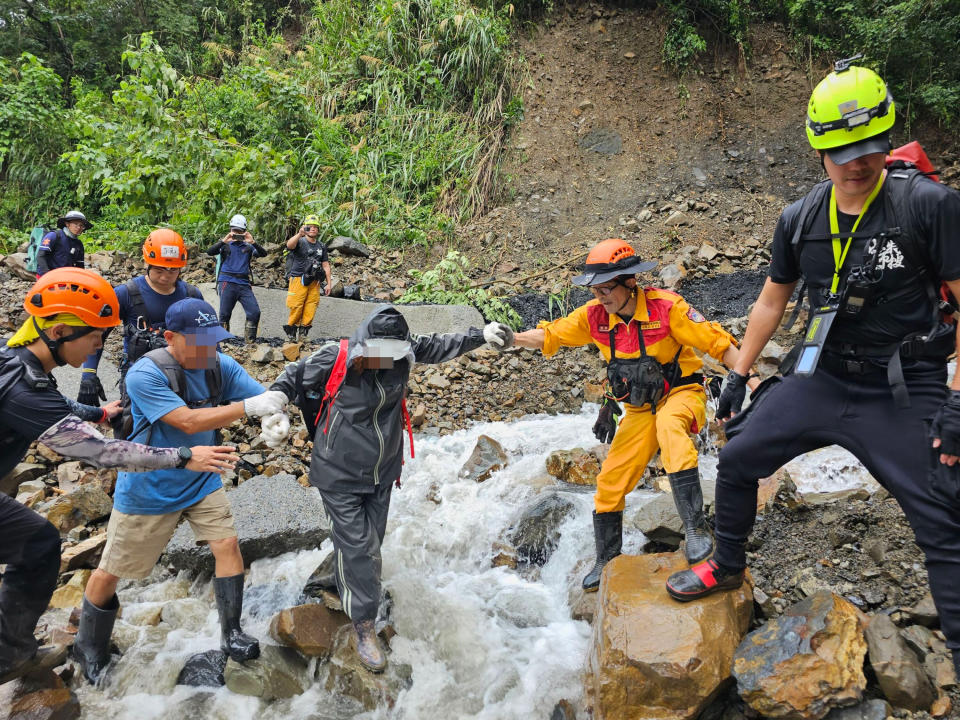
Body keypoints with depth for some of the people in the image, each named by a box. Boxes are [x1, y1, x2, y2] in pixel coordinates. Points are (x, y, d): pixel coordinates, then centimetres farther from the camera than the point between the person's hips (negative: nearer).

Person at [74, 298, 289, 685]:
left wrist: (276, 416, -36)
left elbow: (267, 398, -14)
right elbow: (188, 422, -34)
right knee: (112, 571, 10)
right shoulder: (144, 374, -27)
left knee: (227, 544, -6)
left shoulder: (221, 364, -11)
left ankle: (231, 634, 13)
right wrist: (249, 406, -39)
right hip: (147, 489, -4)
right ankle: (89, 648, 36)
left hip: (201, 481, 4)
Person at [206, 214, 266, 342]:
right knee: (225, 314, -2)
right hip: (227, 283, -2)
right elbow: (210, 252, -6)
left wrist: (253, 243, -16)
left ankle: (250, 340, 3)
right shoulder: (226, 245, 10)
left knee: (255, 312, -8)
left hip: (244, 284, 2)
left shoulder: (248, 247, 15)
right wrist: (223, 241, -20)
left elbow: (263, 253, 1)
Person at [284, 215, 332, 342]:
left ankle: (303, 333, 12)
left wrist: (329, 283, 12)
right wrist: (300, 234, -44)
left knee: (310, 310, 1)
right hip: (298, 280, -4)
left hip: (314, 282, 4)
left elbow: (326, 265, 17)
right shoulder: (300, 242, -2)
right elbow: (290, 245, -26)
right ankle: (291, 333, 7)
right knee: (296, 309, -6)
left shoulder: (322, 247, 15)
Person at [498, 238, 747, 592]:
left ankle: (695, 527, -35)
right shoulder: (594, 315, -6)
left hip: (681, 394, -5)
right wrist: (511, 339, -17)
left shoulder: (665, 306, -20)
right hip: (639, 409, 5)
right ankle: (607, 560, 27)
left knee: (669, 426, -40)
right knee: (610, 483, 4)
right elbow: (550, 335, -1)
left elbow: (717, 342, -16)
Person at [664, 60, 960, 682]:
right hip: (822, 381, 4)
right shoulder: (799, 220, 0)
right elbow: (772, 302, 11)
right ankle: (728, 568, 31)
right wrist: (738, 376, 12)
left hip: (905, 394, -4)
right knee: (736, 463, 6)